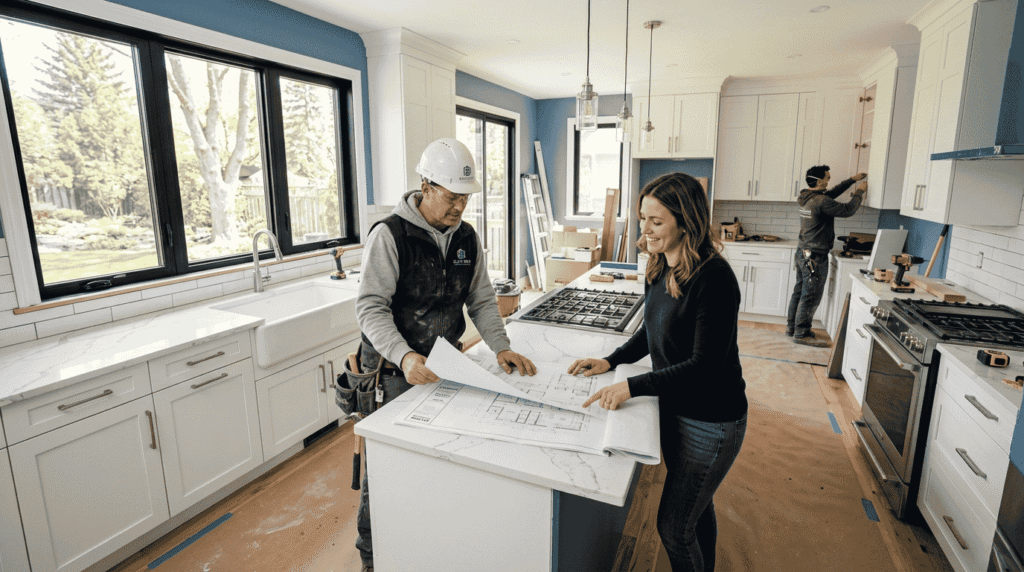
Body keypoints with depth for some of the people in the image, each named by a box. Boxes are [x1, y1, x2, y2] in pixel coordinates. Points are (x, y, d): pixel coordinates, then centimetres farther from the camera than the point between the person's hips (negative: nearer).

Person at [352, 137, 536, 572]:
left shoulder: (467, 238, 4)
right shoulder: (390, 235, -14)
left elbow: (481, 300, 8)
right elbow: (370, 307, -18)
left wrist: (501, 347, -7)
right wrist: (404, 356, -33)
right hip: (396, 371, -4)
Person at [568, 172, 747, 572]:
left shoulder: (713, 278, -26)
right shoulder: (660, 270, -1)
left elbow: (705, 366, -28)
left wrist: (632, 386, -31)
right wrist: (611, 361, -2)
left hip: (711, 421, -8)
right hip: (673, 407, 8)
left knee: (673, 526, 4)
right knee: (695, 507, 28)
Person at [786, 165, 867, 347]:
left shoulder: (806, 198, 9)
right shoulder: (821, 202, -19)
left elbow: (831, 193, 26)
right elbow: (848, 210, -10)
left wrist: (852, 180, 27)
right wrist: (860, 192, 5)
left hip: (803, 252, 9)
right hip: (815, 257, -9)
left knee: (800, 292, 15)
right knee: (811, 297, -2)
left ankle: (792, 327, 23)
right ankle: (802, 334, 4)